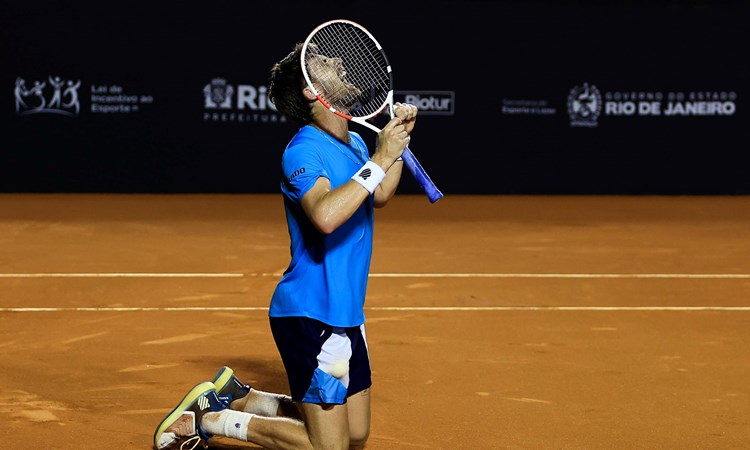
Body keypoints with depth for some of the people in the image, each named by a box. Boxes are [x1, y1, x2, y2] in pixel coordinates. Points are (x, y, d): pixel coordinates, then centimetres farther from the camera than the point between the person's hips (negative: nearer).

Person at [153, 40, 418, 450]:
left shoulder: (355, 145, 10)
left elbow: (379, 196, 28)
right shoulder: (304, 150, -17)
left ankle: (237, 397, 24)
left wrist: (399, 138, 14)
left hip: (345, 315, 9)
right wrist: (379, 160, -29)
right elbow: (326, 215, -36)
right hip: (310, 313, -9)